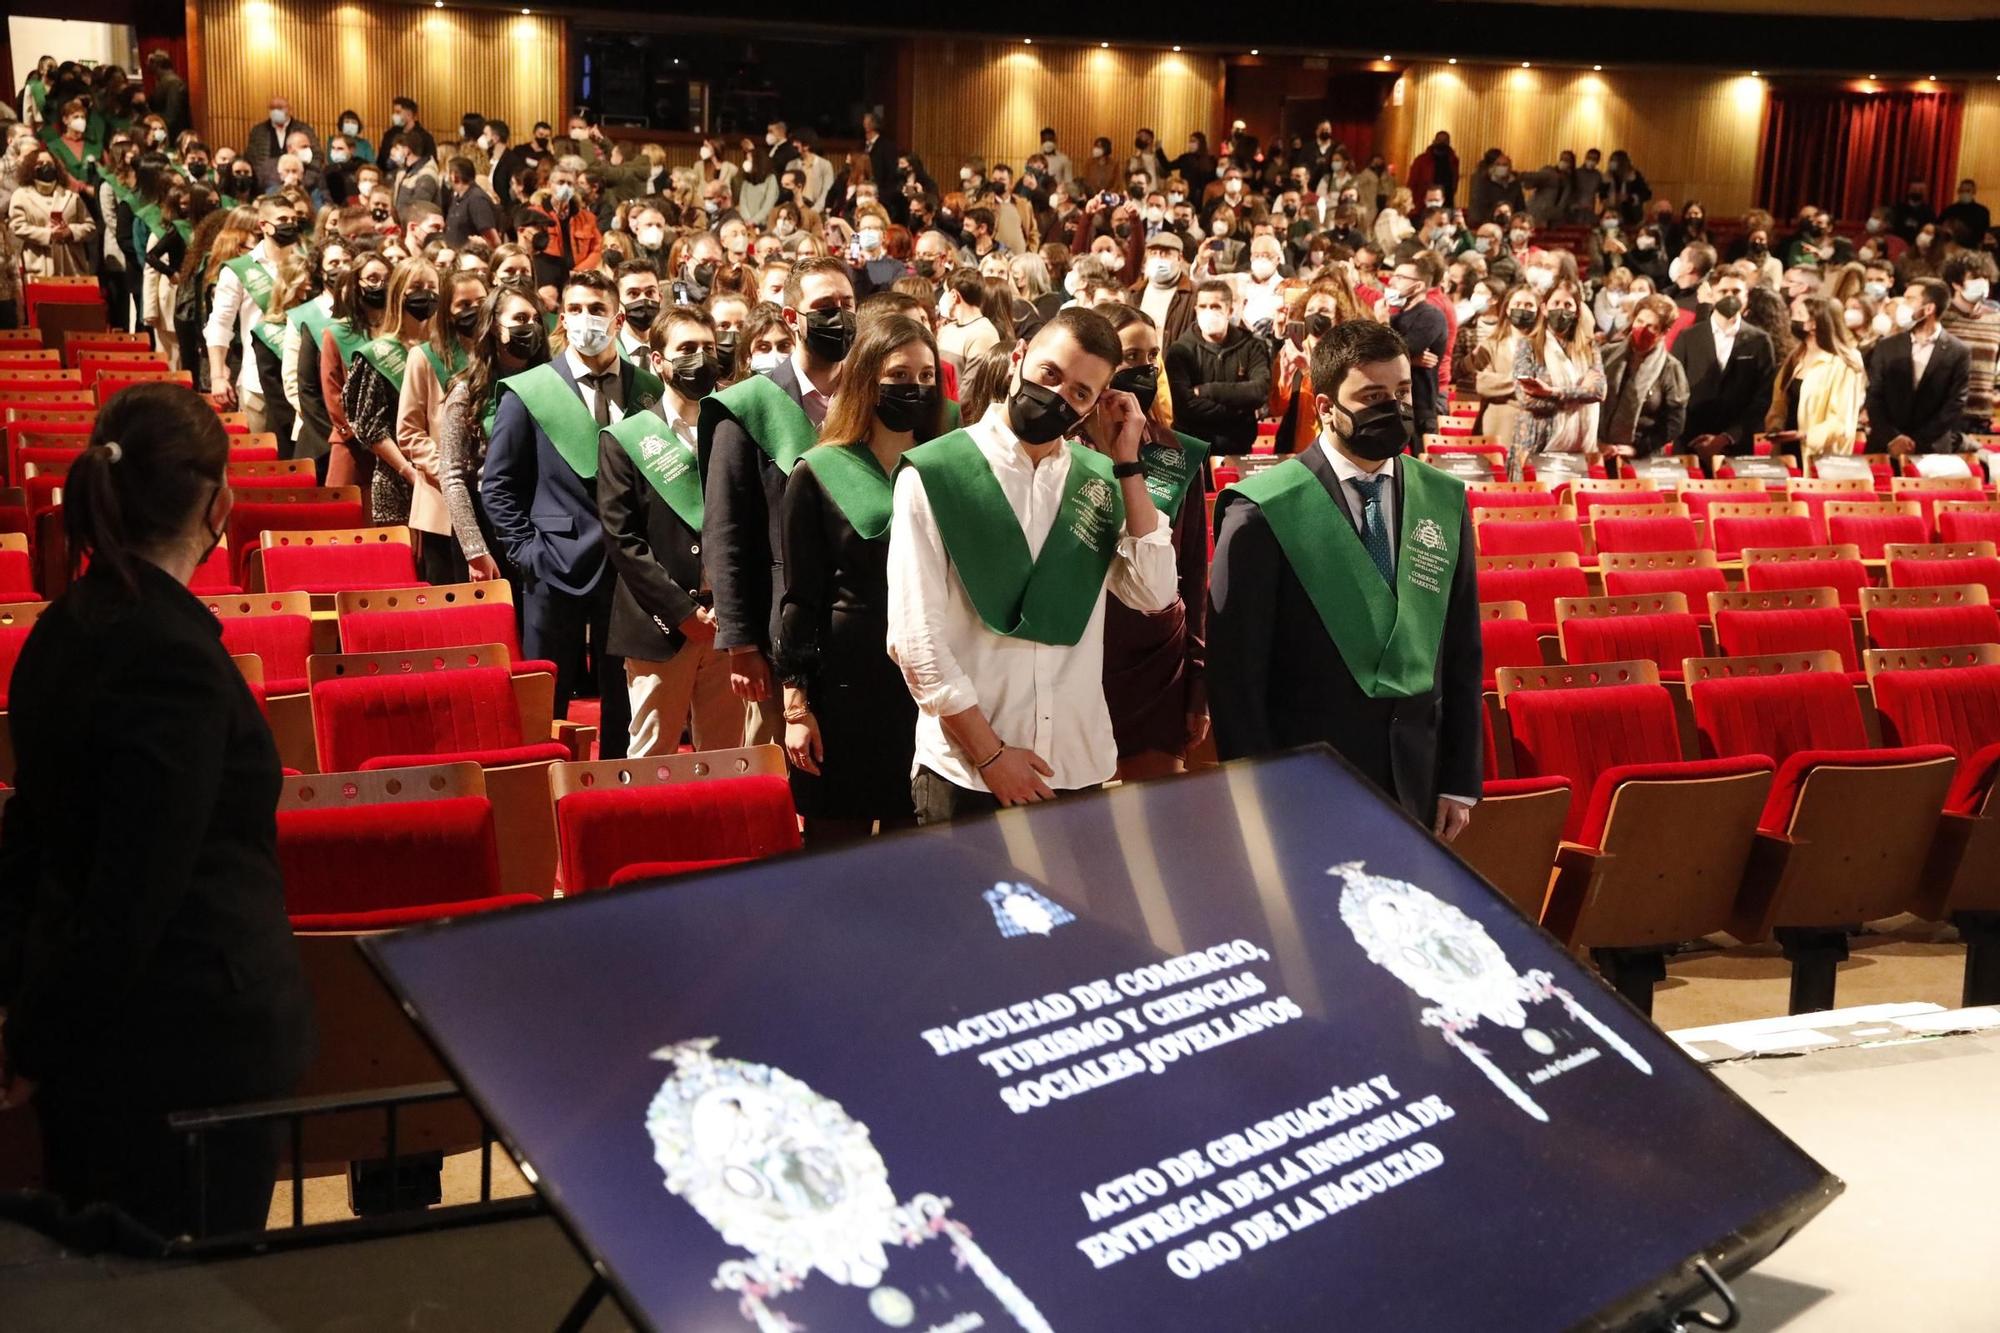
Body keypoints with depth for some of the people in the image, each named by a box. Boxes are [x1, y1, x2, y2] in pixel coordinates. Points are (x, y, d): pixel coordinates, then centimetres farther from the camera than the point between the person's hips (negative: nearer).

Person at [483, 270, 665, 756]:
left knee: (625, 700, 8)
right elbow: (498, 485, 3)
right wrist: (525, 551, -6)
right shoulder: (527, 393, 1)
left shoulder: (649, 390, 5)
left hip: (630, 566, 2)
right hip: (557, 567, -1)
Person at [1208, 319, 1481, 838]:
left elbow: (1461, 653, 8)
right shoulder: (1262, 512, -10)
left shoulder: (1445, 501, 5)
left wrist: (1461, 782, 4)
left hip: (1415, 792, 4)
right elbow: (1234, 671, -9)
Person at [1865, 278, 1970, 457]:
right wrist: (1892, 438, -12)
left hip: (1931, 451, -2)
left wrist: (1917, 442, -12)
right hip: (1884, 447, 2)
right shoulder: (1886, 347, 8)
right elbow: (1874, 397, 2)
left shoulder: (1959, 353, 1)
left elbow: (1954, 406, -4)